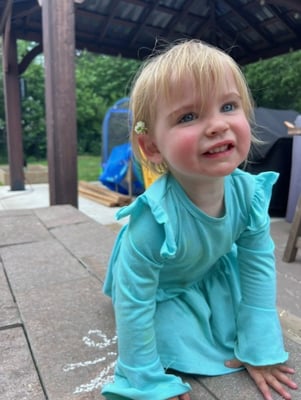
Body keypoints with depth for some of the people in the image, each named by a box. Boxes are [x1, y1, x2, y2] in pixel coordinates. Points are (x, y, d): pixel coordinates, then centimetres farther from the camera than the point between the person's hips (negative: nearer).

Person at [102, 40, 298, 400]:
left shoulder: (250, 192, -28)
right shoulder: (154, 219, -43)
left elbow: (258, 266, -14)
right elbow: (133, 304, -30)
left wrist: (260, 348, -9)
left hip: (213, 276, 4)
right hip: (160, 290, -3)